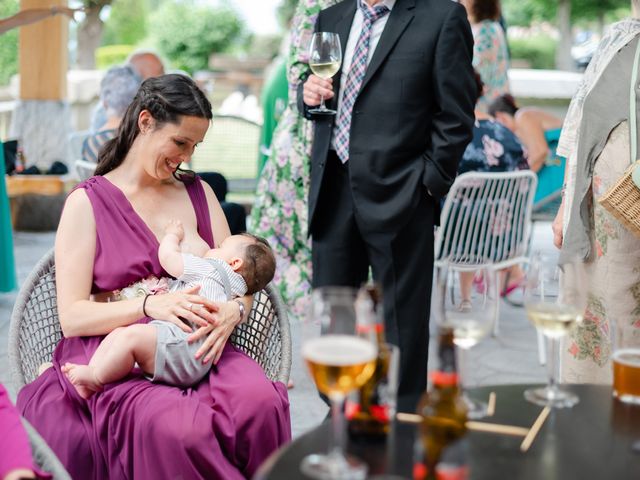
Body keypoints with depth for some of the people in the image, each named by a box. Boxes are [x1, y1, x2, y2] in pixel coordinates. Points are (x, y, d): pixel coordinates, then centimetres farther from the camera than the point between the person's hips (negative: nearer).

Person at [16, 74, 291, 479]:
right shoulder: (88, 202, 5)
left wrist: (231, 313, -13)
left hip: (197, 347, 3)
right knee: (177, 426, -36)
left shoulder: (198, 192, 18)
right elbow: (72, 317, -4)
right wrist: (151, 306, -21)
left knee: (261, 400, -31)